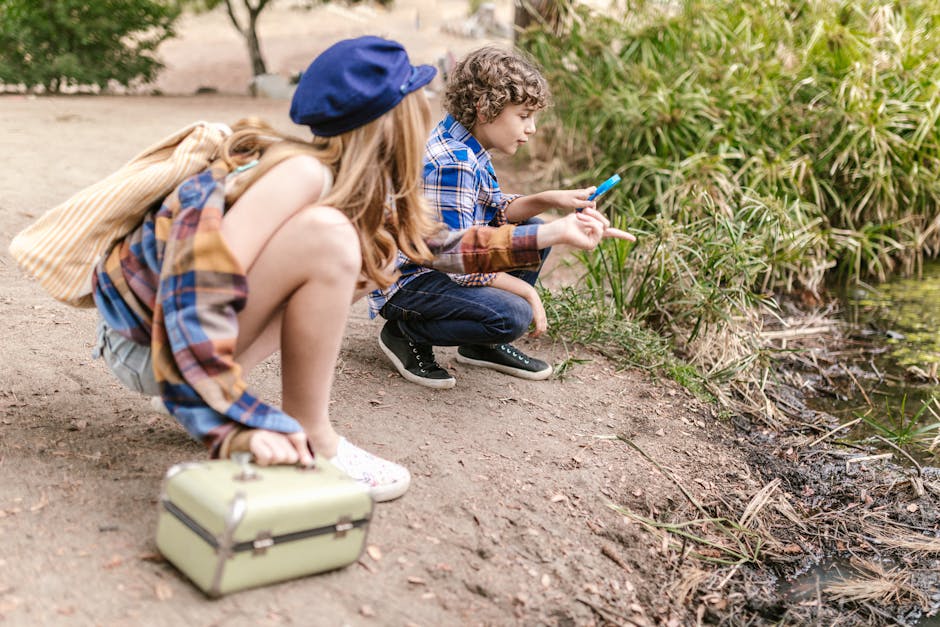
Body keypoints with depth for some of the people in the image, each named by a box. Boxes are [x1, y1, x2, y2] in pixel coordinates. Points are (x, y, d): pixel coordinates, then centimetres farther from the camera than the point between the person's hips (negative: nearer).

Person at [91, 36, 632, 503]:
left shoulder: (362, 185, 3)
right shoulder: (305, 172, -24)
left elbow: (438, 246, 18)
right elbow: (197, 290, -32)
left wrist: (554, 234, 21)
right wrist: (237, 427, -36)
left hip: (205, 334, 9)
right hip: (146, 342, -9)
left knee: (370, 257, 11)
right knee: (328, 236, -27)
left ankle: (298, 427, 6)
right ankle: (310, 444, -13)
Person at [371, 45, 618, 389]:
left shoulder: (467, 147, 3)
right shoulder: (451, 164, -28)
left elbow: (497, 210, 12)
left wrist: (550, 199, -5)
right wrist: (526, 291, -17)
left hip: (441, 262, 10)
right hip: (404, 281, -10)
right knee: (513, 316, -27)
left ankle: (482, 345, 16)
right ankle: (406, 332, -4)